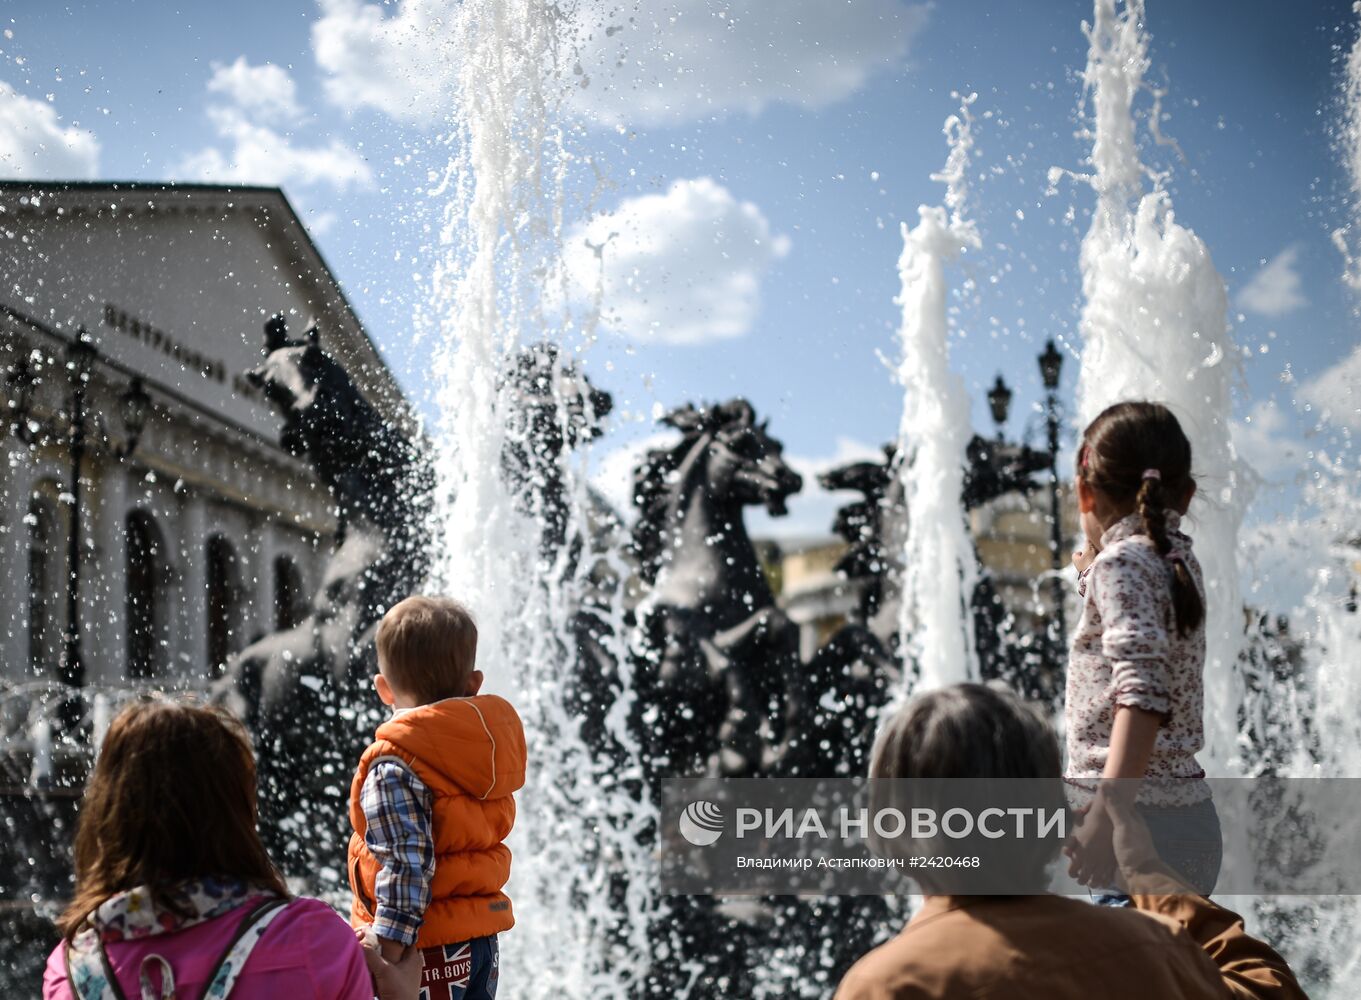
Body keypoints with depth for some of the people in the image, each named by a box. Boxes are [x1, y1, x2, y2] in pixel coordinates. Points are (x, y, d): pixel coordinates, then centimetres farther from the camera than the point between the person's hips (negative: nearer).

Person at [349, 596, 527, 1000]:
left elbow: (406, 863, -23)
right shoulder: (489, 749, 6)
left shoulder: (394, 765, -17)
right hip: (483, 939, 8)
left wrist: (387, 944, -21)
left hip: (429, 951, -8)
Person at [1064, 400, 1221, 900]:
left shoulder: (1124, 563, -12)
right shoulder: (1176, 559, 14)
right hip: (1189, 816, 10)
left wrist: (1109, 811, -31)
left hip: (1144, 819, -10)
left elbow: (1143, 694, -25)